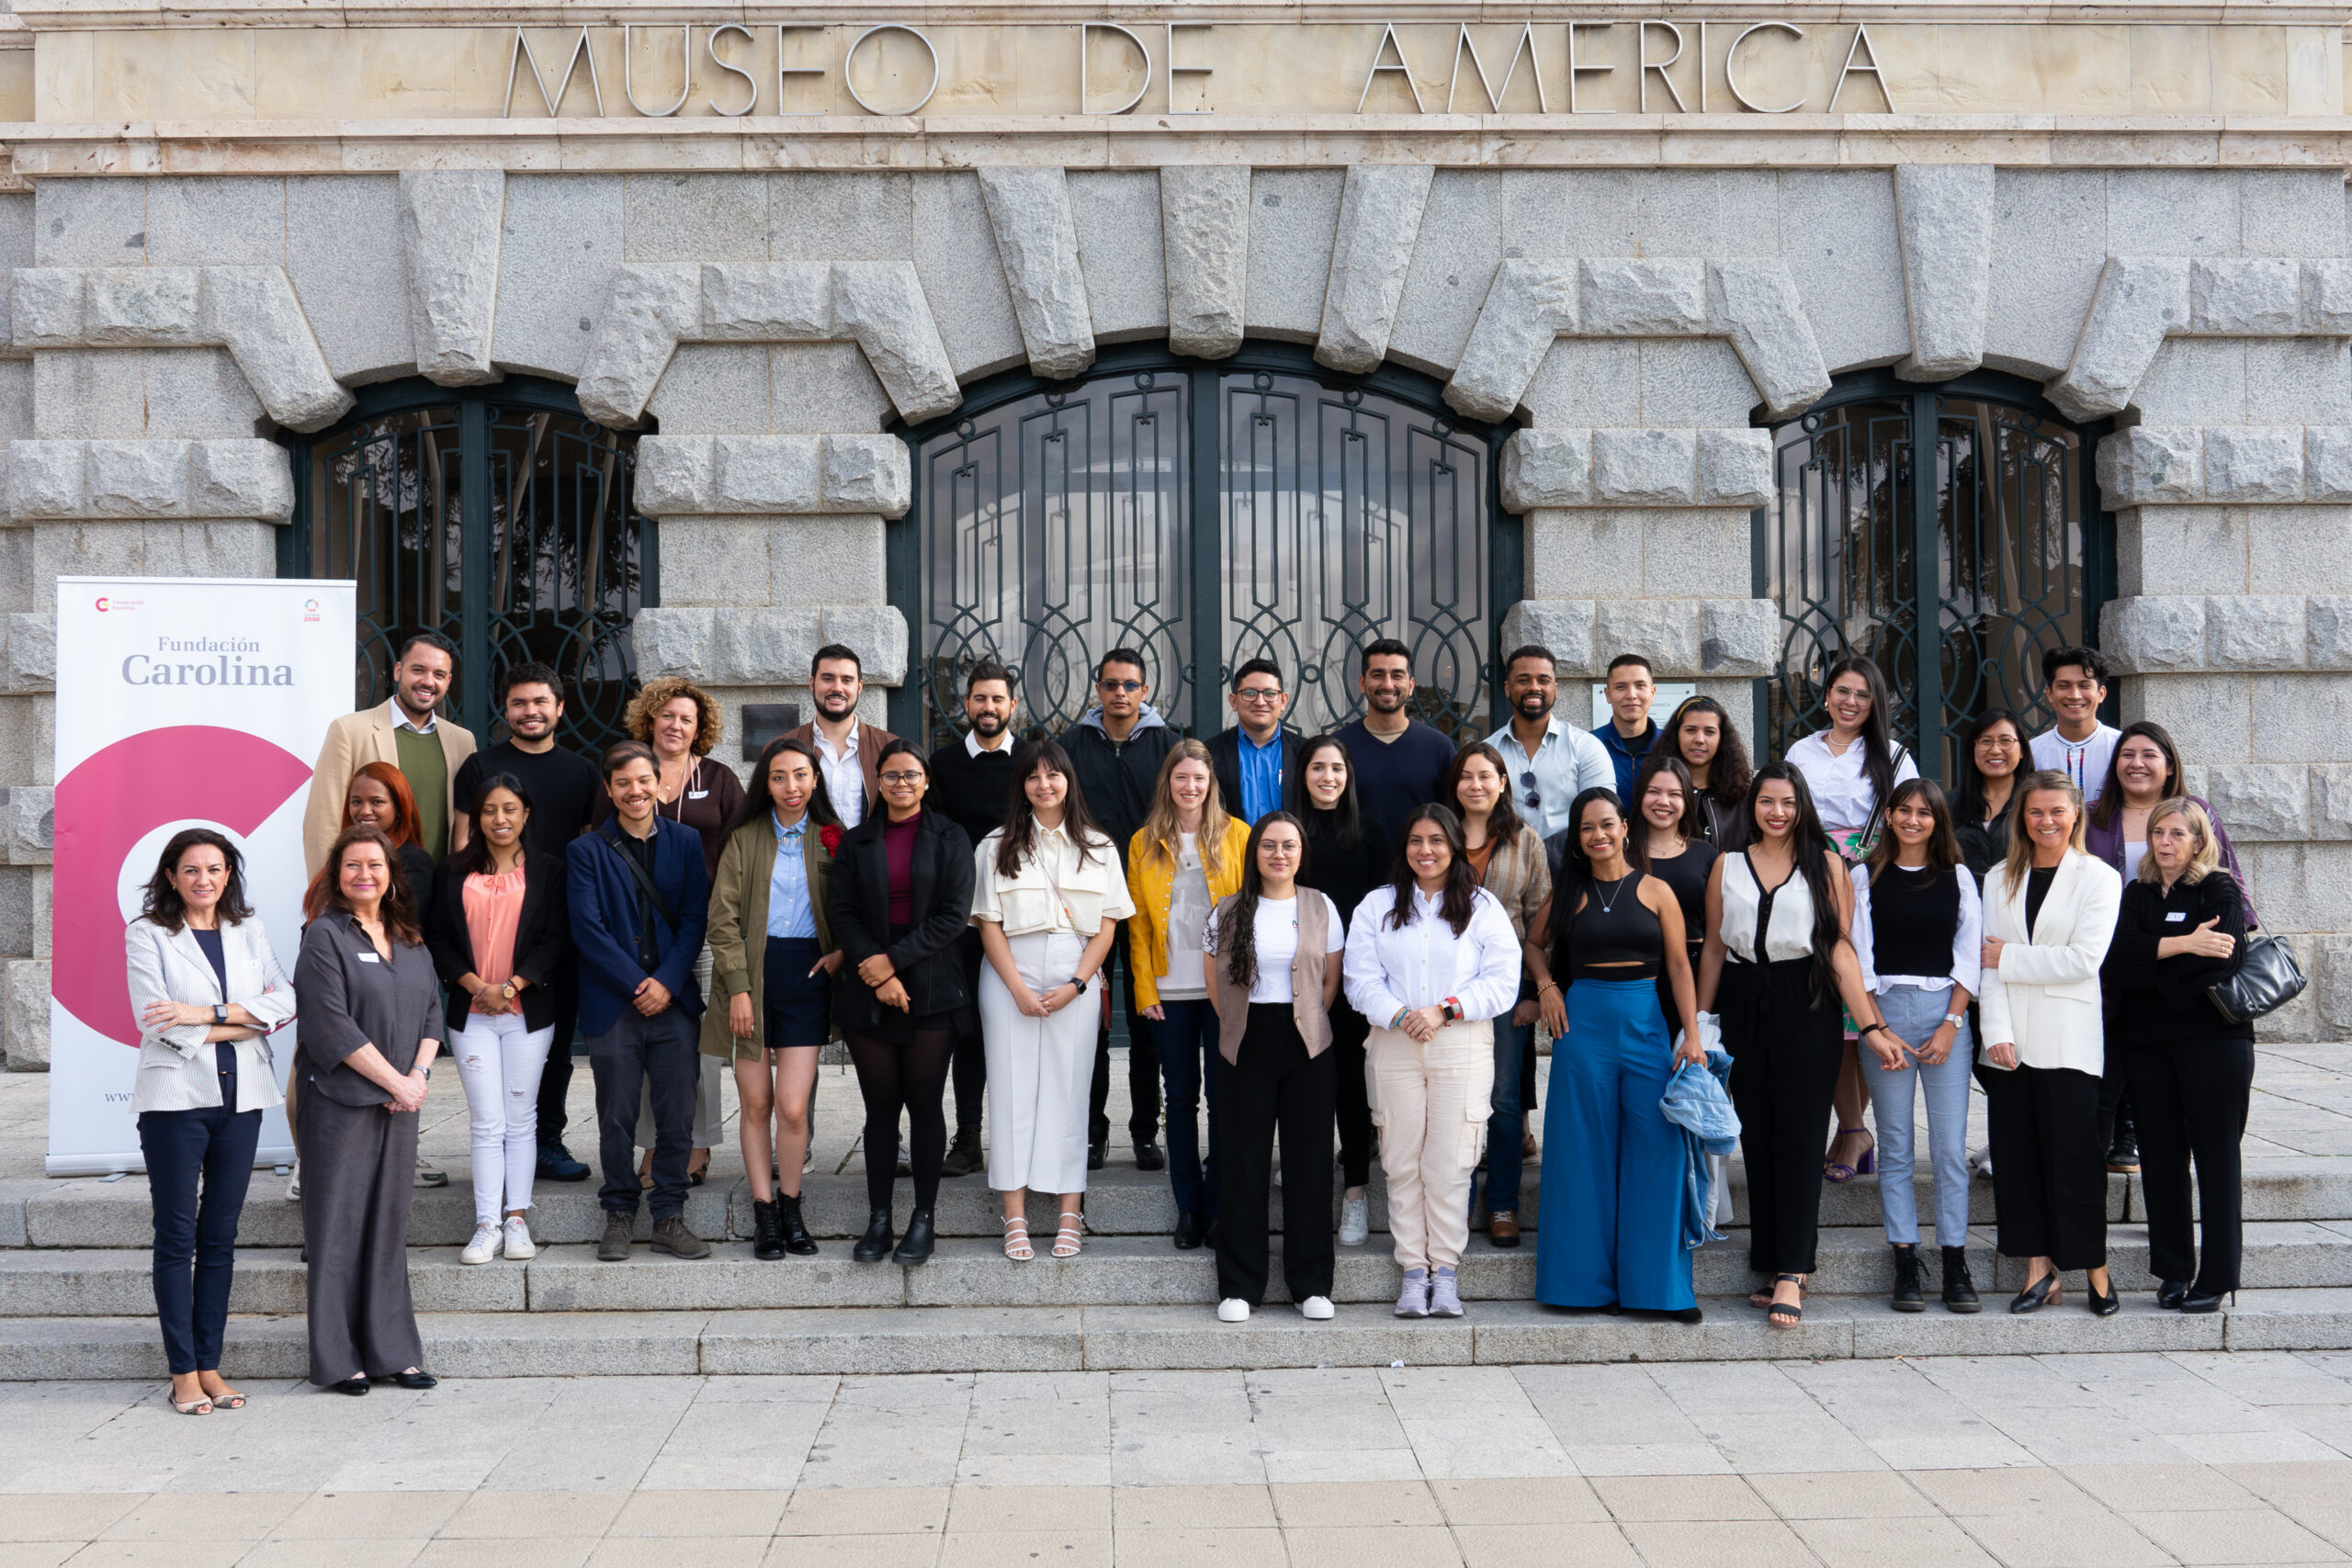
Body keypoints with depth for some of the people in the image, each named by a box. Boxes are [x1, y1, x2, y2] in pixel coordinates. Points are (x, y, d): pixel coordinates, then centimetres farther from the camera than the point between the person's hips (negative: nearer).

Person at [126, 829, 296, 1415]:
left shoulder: (249, 930, 12)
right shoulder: (146, 934, 1)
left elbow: (284, 1000, 0)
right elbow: (157, 1022, -10)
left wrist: (207, 1013, -12)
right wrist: (250, 1020, -8)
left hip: (240, 1097, 4)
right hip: (175, 1097, -4)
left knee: (220, 1236, 7)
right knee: (177, 1235, 0)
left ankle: (209, 1365, 13)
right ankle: (183, 1373, 6)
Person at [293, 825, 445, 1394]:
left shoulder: (410, 941, 13)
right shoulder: (325, 937, -6)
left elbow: (432, 1010, 11)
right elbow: (333, 1026, -14)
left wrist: (418, 1075, -5)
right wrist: (394, 1081, -13)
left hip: (400, 1102, 6)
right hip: (341, 1101, -6)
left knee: (389, 1222, 9)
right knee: (340, 1227, -1)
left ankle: (392, 1352, 15)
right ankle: (338, 1359, 7)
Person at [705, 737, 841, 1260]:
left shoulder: (832, 839, 8)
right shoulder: (744, 839, 5)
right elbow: (723, 918, 0)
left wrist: (842, 951, -4)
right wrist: (738, 987, -9)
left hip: (807, 972, 0)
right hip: (751, 972, 0)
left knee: (792, 1106, -7)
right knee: (756, 1104, 2)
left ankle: (791, 1210, 11)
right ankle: (764, 1214, 13)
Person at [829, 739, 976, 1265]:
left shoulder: (949, 838, 4)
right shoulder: (856, 842, 10)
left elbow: (954, 912, -4)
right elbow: (840, 911, 2)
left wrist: (894, 959, -11)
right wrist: (877, 975, -11)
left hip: (931, 989, -2)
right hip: (867, 991, 2)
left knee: (925, 1104, 1)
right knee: (880, 1107, 4)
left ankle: (924, 1219, 8)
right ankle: (878, 1220, 10)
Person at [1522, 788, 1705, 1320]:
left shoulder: (1655, 890, 3)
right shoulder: (1569, 893, 6)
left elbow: (1679, 965, 0)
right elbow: (1534, 943, 21)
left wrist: (1691, 1036, -7)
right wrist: (1547, 987, 3)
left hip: (1646, 1023, -1)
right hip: (1583, 1022, 1)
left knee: (1654, 1151, -2)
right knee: (1585, 1152, 3)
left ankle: (1659, 1283, 6)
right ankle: (1586, 1280, 12)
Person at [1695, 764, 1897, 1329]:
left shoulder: (1825, 864, 3)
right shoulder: (1728, 866, 10)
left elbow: (1841, 948, -3)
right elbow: (1714, 948, 13)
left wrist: (1871, 1026, -10)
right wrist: (1701, 1021, 9)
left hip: (1807, 1007, -3)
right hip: (1746, 1007, 3)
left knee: (1799, 1135, -6)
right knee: (1757, 1135, 4)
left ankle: (1791, 1273, -6)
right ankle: (1773, 1264, 12)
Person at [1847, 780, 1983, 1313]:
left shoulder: (1957, 878, 10)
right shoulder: (1867, 876, 7)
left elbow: (1970, 957, 6)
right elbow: (1859, 956, 3)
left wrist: (1951, 1024, -5)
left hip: (1946, 1012, 1)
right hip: (1885, 1011, 0)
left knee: (1951, 1147, -3)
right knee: (1895, 1148, 1)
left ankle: (1955, 1266, 3)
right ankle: (1905, 1265, 4)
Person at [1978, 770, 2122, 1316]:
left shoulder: (2099, 878, 1)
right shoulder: (1999, 880, 12)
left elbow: (2084, 959, -11)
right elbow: (1989, 962, 3)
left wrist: (2009, 958, -7)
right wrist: (1997, 1031, -9)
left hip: (2069, 1040, -4)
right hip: (2011, 1041, 4)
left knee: (2074, 1158, -3)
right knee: (2015, 1157, 3)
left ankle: (2096, 1271, 9)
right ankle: (2039, 1270, 12)